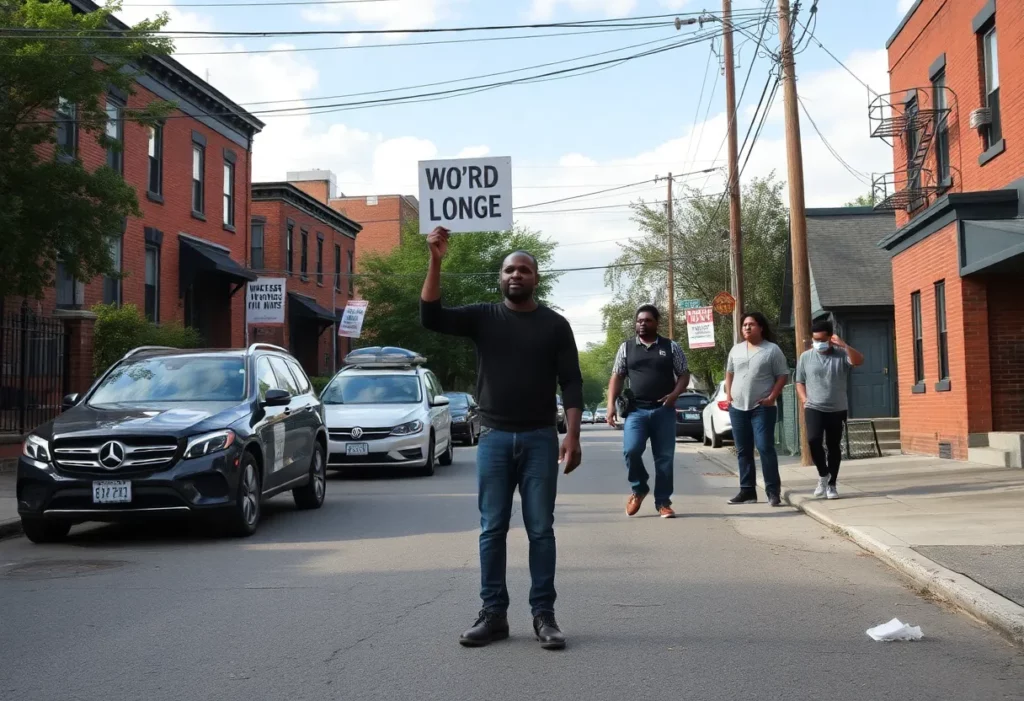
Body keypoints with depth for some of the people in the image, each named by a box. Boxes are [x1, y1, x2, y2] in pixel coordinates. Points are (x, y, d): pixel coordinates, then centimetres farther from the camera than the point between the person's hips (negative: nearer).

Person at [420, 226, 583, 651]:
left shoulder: (554, 324, 4)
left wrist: (573, 437, -9)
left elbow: (571, 383, 1)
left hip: (540, 439, -1)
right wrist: (436, 261, -18)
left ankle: (544, 615, 8)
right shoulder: (482, 317, 6)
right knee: (492, 530, 4)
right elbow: (431, 318, -9)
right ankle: (493, 614, 11)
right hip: (494, 438, 1)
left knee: (540, 529, 2)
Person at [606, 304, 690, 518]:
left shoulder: (671, 347, 7)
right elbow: (617, 377, 9)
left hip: (664, 411, 0)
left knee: (664, 457, 2)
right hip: (636, 410, 0)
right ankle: (639, 489, 9)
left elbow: (684, 374, 8)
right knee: (631, 450, -17)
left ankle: (663, 502, 12)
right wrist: (611, 405, -2)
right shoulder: (626, 348, 10)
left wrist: (674, 394, -11)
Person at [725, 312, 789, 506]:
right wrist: (728, 395, 7)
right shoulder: (736, 349, 12)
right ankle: (747, 490, 16)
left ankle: (773, 491, -7)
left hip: (762, 408, -5)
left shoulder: (772, 349, -4)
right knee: (743, 451, 9)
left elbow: (782, 376, -4)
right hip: (737, 408, 5)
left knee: (765, 448, -11)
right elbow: (729, 373, 19)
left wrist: (772, 397, -13)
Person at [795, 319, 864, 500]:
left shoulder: (841, 354, 0)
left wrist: (844, 345, -27)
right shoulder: (805, 357, 5)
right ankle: (823, 475, 3)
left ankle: (831, 484, 16)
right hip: (814, 408, 0)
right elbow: (800, 382, 11)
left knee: (834, 446, 5)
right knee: (813, 440, -20)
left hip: (837, 410, 0)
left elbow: (859, 360, -18)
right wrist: (805, 400, -3)